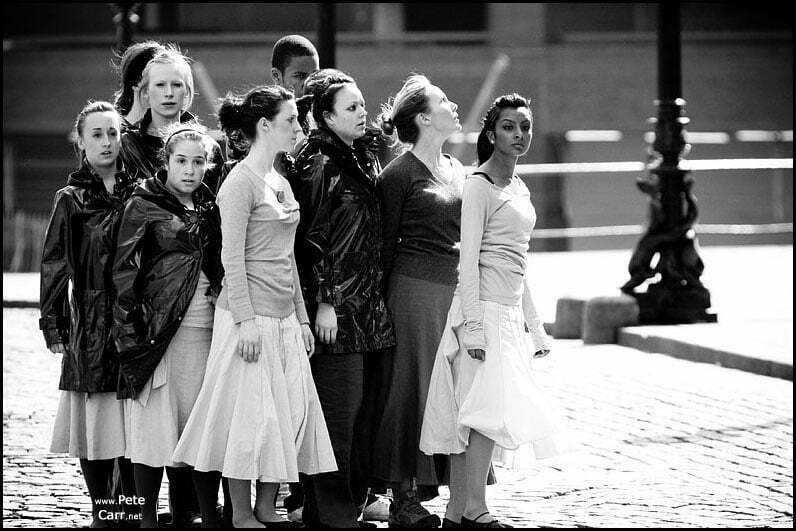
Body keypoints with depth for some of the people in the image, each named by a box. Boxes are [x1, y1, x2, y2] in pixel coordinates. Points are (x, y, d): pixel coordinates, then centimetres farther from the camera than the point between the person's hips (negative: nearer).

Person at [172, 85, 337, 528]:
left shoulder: (281, 183, 15)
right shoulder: (242, 181, -10)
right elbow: (232, 257, -14)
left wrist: (302, 317, 18)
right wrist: (246, 321, -19)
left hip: (284, 317, 8)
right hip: (251, 315, -8)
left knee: (291, 413, 6)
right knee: (252, 413, -4)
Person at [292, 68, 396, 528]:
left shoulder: (367, 162, 16)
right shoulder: (320, 165, -8)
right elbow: (312, 237, -12)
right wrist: (323, 301, -16)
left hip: (371, 307, 8)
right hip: (337, 308, -8)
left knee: (367, 410, 8)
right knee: (339, 413, -7)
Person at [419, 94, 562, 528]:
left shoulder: (520, 190, 18)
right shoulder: (480, 186, -7)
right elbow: (469, 260, -12)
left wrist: (533, 325, 22)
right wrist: (473, 326, -18)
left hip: (510, 313, 8)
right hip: (484, 309, -8)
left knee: (474, 418, 5)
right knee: (488, 410, -13)